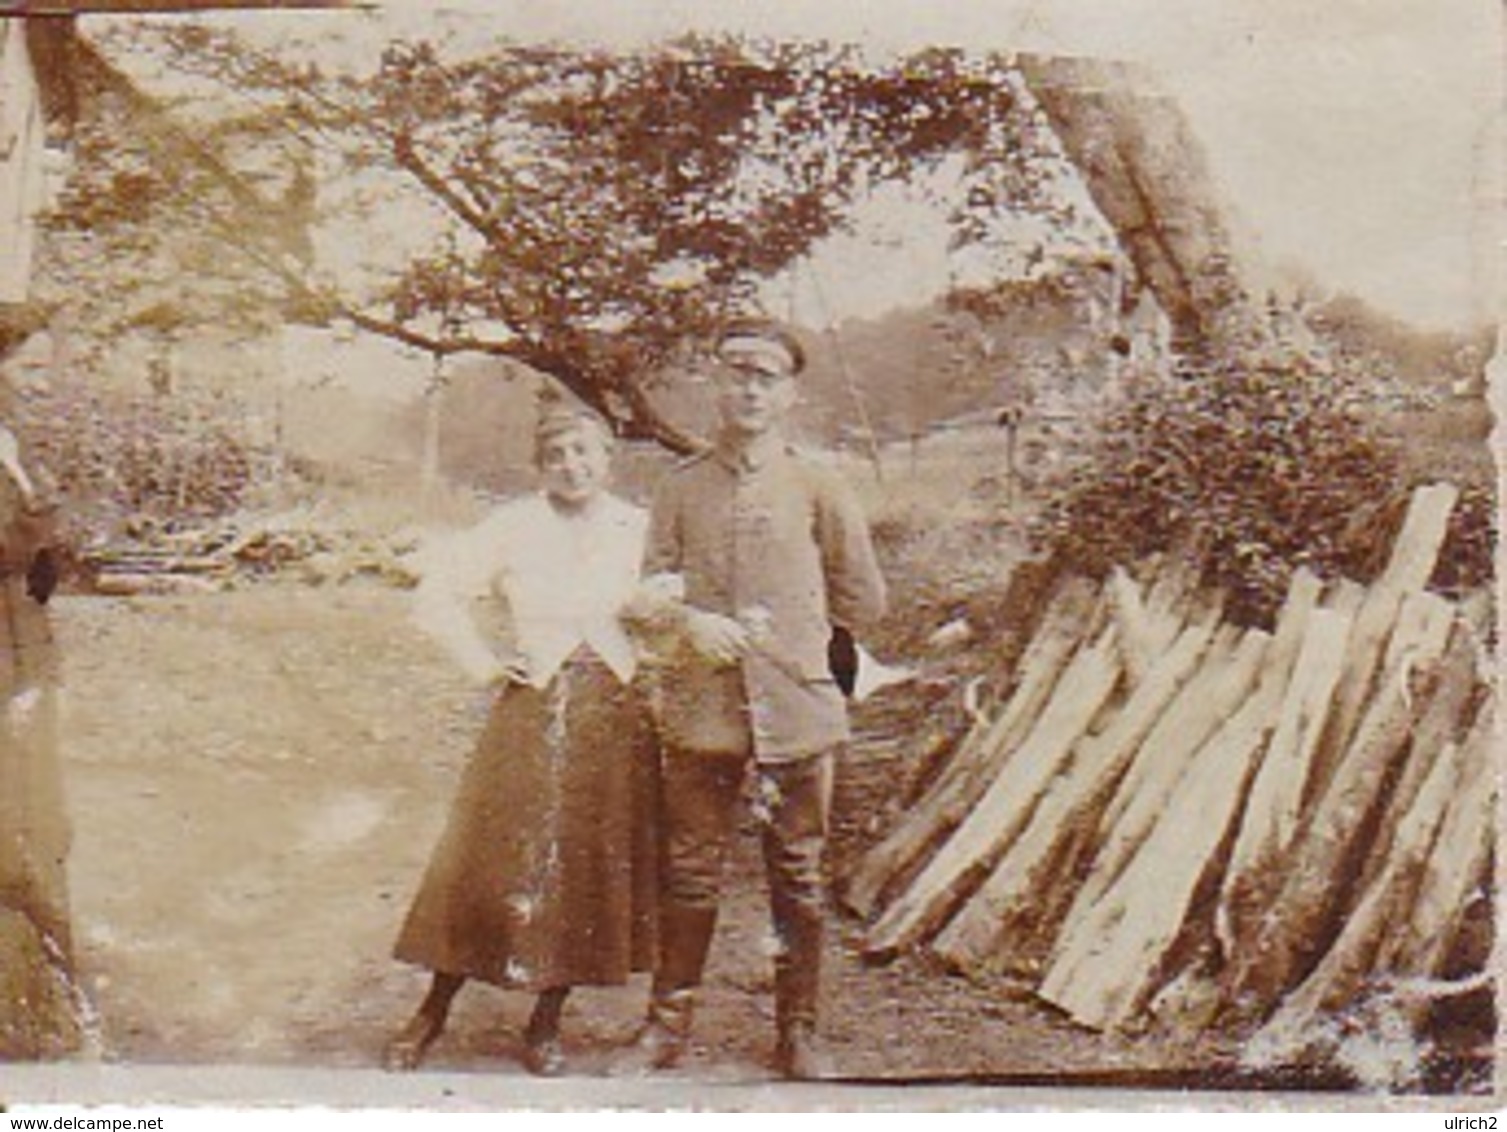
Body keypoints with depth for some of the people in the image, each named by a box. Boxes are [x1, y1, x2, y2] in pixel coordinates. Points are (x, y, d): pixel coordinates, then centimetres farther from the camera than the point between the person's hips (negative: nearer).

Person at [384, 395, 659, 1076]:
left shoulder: (638, 529, 4)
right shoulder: (512, 527, -2)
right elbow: (438, 595, 3)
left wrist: (649, 668, 2)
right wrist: (483, 664, -2)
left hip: (616, 719, 2)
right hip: (532, 713, -2)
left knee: (591, 869, 5)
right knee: (489, 859, -1)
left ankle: (546, 1023, 20)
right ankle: (435, 1010, 15)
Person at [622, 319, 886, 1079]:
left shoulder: (818, 488, 3)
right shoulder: (682, 488, 7)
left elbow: (863, 603, 7)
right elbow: (649, 593, 8)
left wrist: (785, 631, 5)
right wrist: (691, 623, -12)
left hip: (796, 710, -1)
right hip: (699, 710, 1)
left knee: (797, 876, 8)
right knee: (689, 872, 8)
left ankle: (798, 1030, 21)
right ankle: (667, 1024, 22)